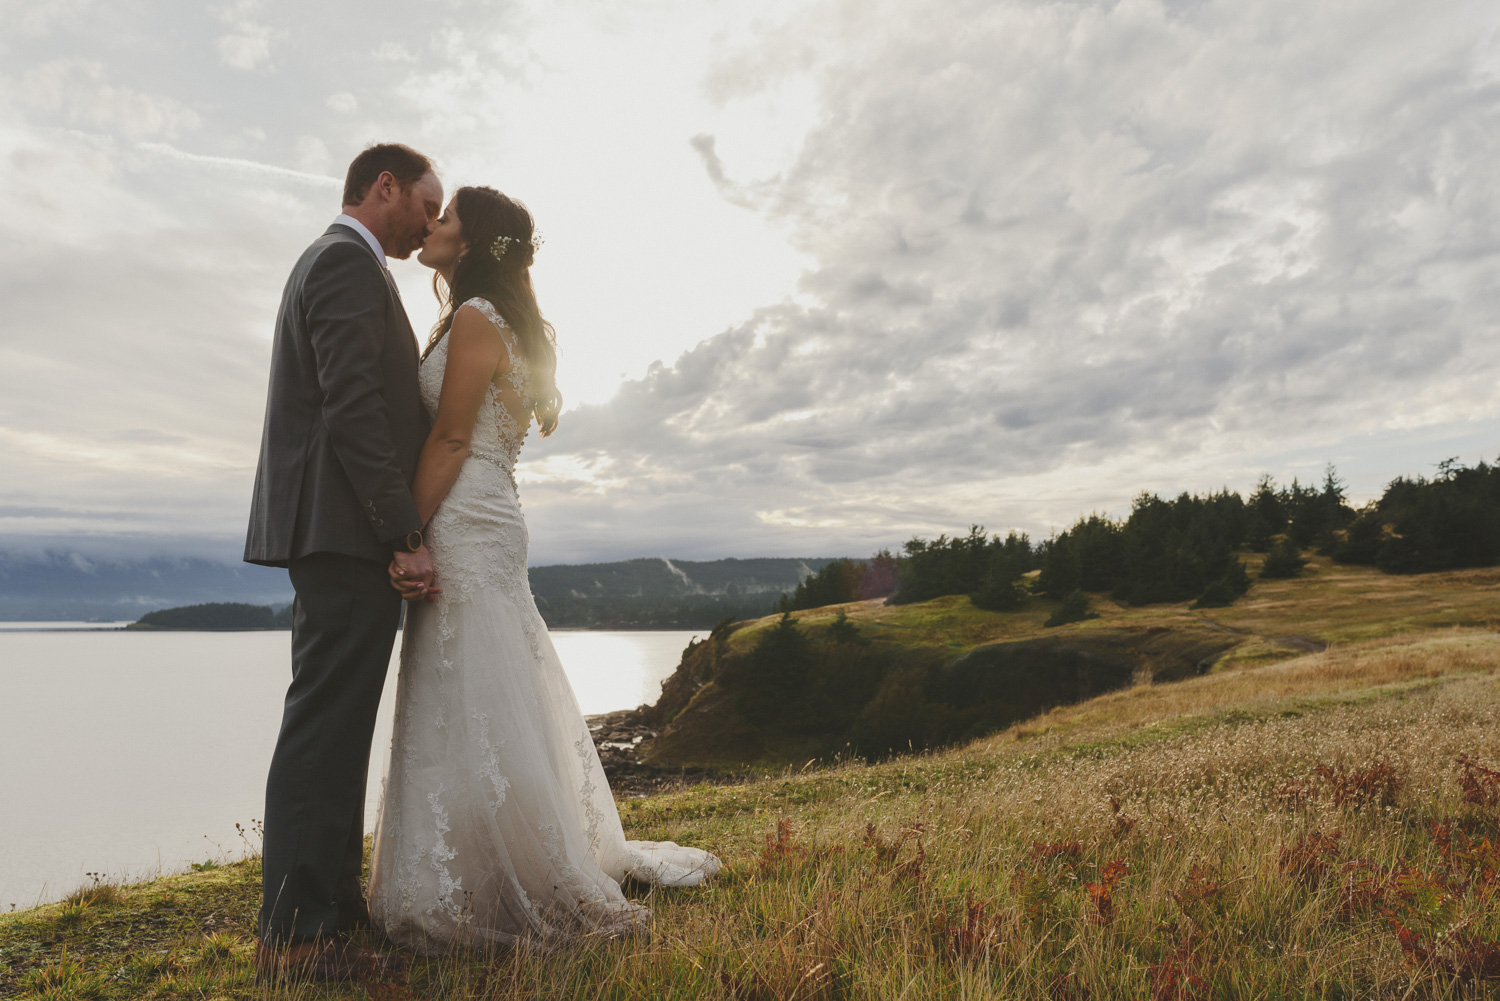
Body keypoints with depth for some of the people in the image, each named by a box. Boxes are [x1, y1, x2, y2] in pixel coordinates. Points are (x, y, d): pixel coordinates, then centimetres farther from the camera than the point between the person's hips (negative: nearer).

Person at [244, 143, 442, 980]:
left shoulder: (329, 261, 25)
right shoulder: (350, 262, -8)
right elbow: (354, 407, -19)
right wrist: (408, 534, -19)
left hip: (336, 537, 11)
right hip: (348, 533, -11)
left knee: (335, 726, 13)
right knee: (326, 727, -8)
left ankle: (332, 903, 23)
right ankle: (298, 934, 0)